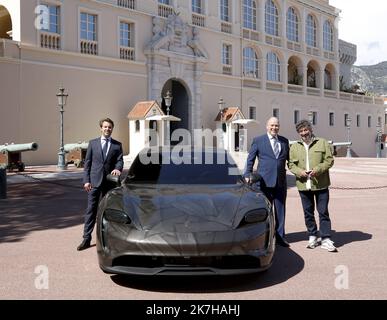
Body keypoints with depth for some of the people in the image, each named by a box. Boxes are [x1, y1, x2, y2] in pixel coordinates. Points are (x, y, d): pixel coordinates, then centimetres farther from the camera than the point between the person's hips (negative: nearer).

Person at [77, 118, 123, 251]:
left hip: (110, 182, 1)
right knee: (91, 210, -2)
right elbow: (87, 163, 6)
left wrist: (118, 169, -24)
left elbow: (120, 160, -1)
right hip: (94, 181, -1)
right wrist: (86, 180, -3)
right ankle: (86, 239, 2)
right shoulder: (93, 143, 8)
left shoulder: (117, 145, 8)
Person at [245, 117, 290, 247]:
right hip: (265, 181, -3)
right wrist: (248, 175, -4)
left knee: (280, 210, 9)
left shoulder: (284, 141, 12)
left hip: (281, 181, 3)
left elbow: (288, 158, 17)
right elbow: (250, 159, 3)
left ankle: (280, 236, 20)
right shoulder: (258, 140, 2)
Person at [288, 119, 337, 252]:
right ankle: (313, 236, 24)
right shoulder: (294, 147, 11)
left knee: (323, 212, -1)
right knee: (308, 212, 10)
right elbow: (291, 164, 8)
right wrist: (300, 172, -11)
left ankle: (326, 239, 5)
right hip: (303, 185, 3)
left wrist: (317, 169, -15)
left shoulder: (322, 143, 4)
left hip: (321, 184, -2)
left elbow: (329, 160, -1)